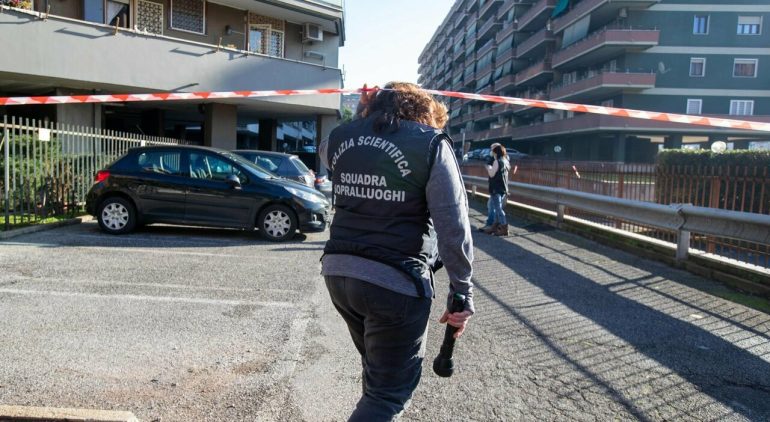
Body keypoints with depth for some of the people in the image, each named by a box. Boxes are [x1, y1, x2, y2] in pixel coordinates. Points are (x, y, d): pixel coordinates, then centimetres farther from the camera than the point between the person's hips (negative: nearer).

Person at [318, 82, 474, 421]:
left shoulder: (340, 137, 7)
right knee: (390, 390, 9)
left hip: (338, 271, 6)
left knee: (378, 368, 28)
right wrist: (462, 291, -5)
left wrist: (360, 116, 24)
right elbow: (453, 227, -11)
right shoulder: (431, 144, -6)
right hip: (396, 282, -6)